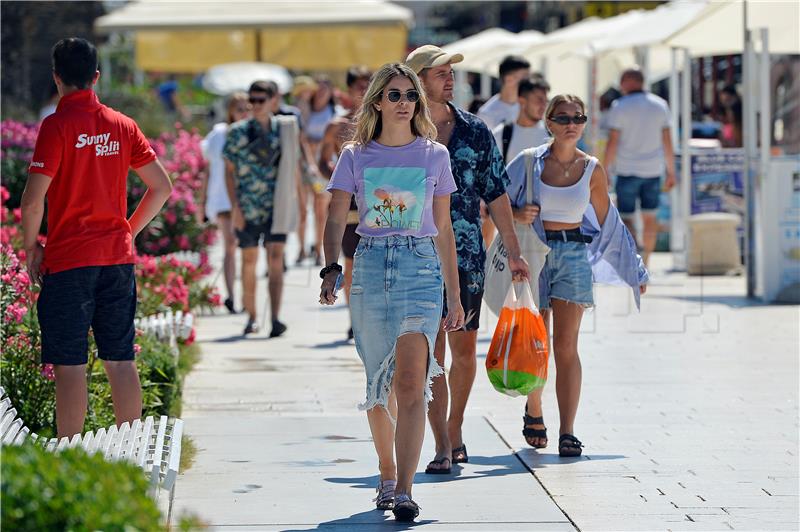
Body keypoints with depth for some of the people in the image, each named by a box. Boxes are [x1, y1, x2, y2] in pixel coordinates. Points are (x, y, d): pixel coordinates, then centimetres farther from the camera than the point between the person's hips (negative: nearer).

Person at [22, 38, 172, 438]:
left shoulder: (57, 126, -10)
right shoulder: (122, 125, 7)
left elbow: (32, 201, -15)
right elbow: (162, 187, 11)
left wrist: (31, 247, -1)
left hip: (68, 259, -5)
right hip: (118, 257, 5)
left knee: (70, 365, -3)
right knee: (121, 360, 10)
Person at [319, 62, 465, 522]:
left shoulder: (434, 156, 8)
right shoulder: (356, 156, 7)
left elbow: (444, 229, 12)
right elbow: (337, 219, 2)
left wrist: (455, 295, 12)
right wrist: (331, 268, -16)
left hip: (421, 265, -1)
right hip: (370, 267, 1)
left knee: (410, 382, -15)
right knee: (379, 383, 9)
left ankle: (404, 490, -20)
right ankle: (387, 474, 28)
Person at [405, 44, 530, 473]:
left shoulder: (475, 131, 6)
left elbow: (496, 194, 10)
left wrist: (513, 253, 7)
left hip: (467, 256, 3)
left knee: (464, 348, 7)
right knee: (431, 351, -5)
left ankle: (454, 431, 25)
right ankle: (442, 447, -5)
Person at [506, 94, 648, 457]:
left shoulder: (592, 170, 4)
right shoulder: (529, 162, -1)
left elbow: (607, 222, 14)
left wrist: (633, 271, 18)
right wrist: (518, 215, -17)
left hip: (574, 255, 0)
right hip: (532, 254, 0)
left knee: (566, 347, -8)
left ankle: (567, 432, -10)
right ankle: (533, 412, 32)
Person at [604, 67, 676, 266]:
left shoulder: (619, 107, -7)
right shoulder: (660, 105, 4)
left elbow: (612, 143, -10)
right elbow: (667, 142, 5)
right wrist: (671, 172, 10)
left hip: (627, 170, -3)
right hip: (653, 170, 3)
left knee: (626, 217, 3)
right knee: (649, 217, 12)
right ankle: (645, 264, 17)